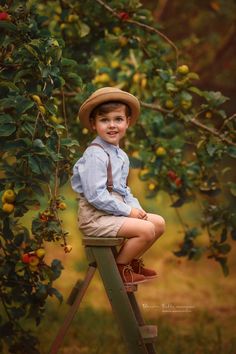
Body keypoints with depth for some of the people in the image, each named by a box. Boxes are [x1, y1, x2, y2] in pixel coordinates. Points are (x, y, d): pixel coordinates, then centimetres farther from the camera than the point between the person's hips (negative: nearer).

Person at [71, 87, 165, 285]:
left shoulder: (121, 155, 13)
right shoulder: (95, 155, -18)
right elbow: (96, 195, -24)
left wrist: (136, 208, 1)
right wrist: (128, 211, -18)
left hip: (116, 211, 10)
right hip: (95, 216, -10)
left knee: (159, 223, 8)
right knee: (146, 229, -21)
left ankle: (134, 262, 22)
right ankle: (120, 268, -2)